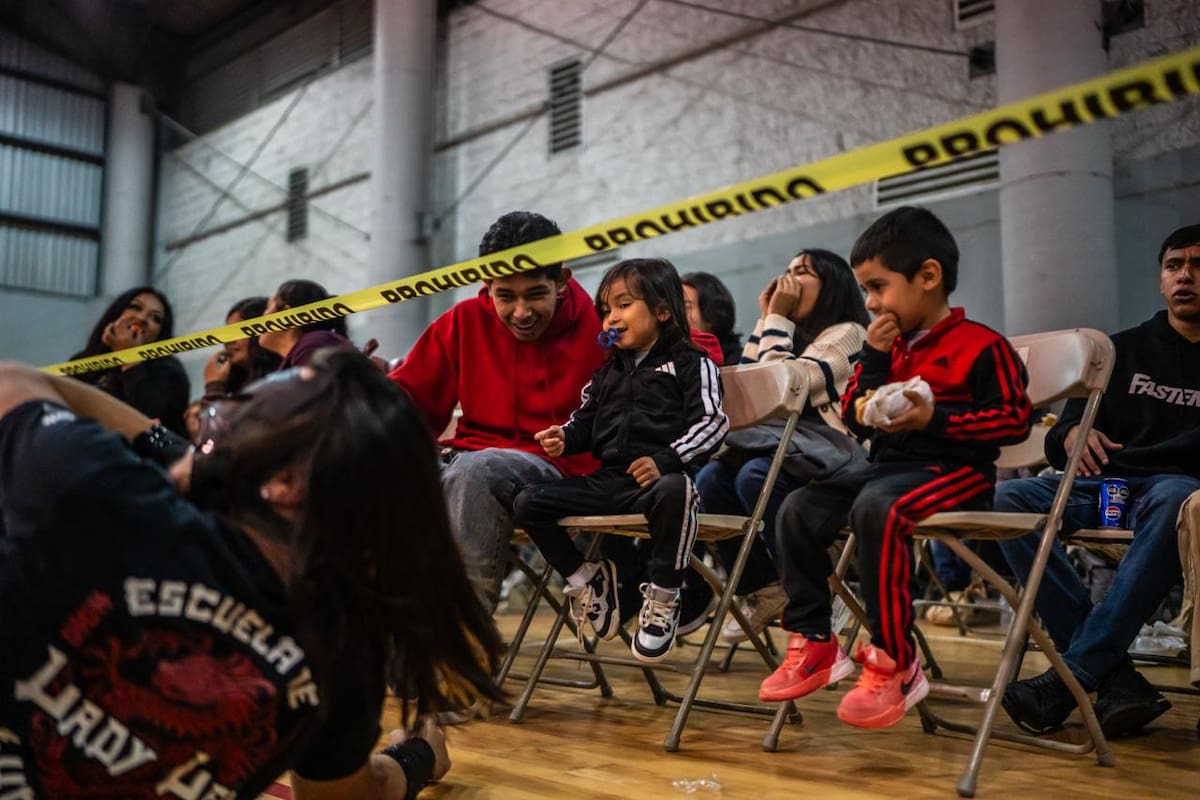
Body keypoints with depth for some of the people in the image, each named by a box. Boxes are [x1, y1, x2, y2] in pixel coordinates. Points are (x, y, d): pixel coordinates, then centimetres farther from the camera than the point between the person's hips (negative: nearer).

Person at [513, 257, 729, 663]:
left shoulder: (691, 364, 4)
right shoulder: (608, 371, 24)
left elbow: (711, 423, -7)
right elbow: (586, 420, 29)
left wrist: (666, 459, -21)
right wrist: (564, 437, 4)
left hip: (660, 478, -6)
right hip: (607, 481, 6)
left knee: (672, 492, -43)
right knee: (528, 503, -7)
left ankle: (662, 599, -23)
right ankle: (587, 580, 10)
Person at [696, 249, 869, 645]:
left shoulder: (847, 333, -4)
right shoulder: (794, 335, 22)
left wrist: (778, 318, -9)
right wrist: (767, 319, 10)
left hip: (832, 457, -7)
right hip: (786, 448, 7)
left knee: (756, 476, -33)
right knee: (711, 478, -19)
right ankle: (761, 587, -6)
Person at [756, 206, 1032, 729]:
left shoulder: (980, 345, -5)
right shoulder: (888, 346, 17)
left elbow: (1014, 418, -10)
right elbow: (855, 422, 14)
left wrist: (935, 420, -20)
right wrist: (873, 358, 1)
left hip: (953, 468, -8)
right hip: (887, 464, 8)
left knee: (877, 508, -37)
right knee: (798, 509, -10)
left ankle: (893, 663, -27)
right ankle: (813, 644, -3)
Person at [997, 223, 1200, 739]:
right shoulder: (1125, 348, 20)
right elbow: (1063, 433, 14)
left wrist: (1123, 461, -11)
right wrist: (1071, 435, -10)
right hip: (1103, 485, 3)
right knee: (1007, 498, -26)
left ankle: (1070, 677, -38)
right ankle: (1115, 679, -32)